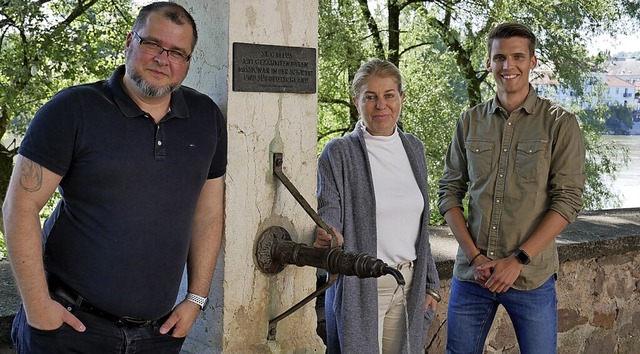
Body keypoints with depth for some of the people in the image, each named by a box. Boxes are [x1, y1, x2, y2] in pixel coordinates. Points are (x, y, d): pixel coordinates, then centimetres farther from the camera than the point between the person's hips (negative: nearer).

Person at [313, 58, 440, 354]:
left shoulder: (413, 148, 9)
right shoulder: (339, 152, -6)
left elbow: (420, 226, 15)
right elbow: (328, 210, -13)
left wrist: (431, 283, 14)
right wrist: (325, 234, -36)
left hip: (408, 285, 5)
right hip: (359, 286, -5)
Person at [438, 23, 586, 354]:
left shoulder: (559, 123, -3)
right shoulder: (470, 122, 7)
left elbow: (567, 200, -7)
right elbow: (449, 192, 6)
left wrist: (519, 259, -14)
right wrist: (474, 255, -6)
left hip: (532, 277, -2)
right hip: (470, 274, 3)